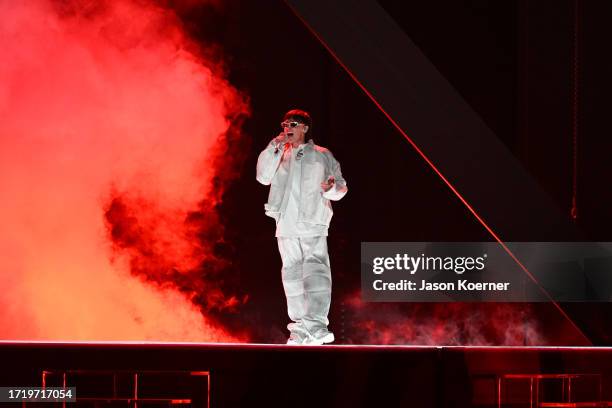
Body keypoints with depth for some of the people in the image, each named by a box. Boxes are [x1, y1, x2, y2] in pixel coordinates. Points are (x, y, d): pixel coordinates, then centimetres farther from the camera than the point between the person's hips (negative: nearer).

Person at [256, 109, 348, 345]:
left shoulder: (323, 156, 14)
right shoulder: (279, 156, 21)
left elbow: (341, 186, 12)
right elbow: (263, 177, 5)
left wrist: (332, 189, -12)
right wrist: (273, 148, -1)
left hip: (313, 223, -3)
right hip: (286, 226, 4)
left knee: (316, 269, -19)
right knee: (292, 275, 2)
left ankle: (316, 325, -30)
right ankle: (299, 330, 5)